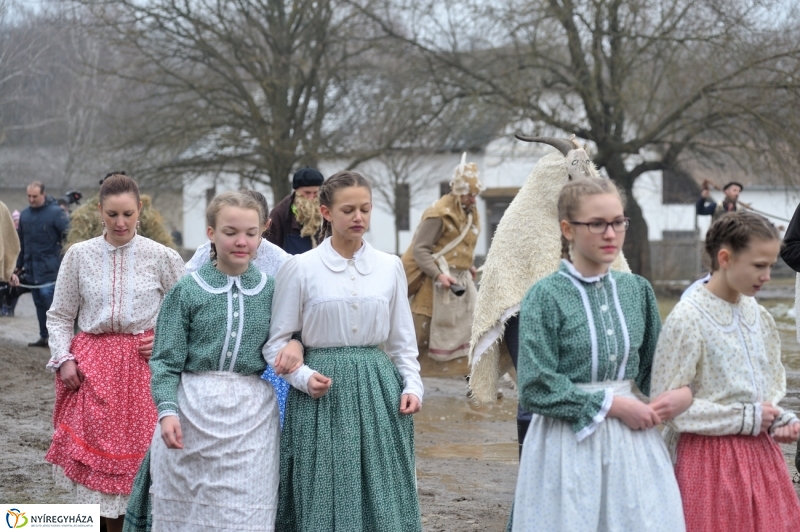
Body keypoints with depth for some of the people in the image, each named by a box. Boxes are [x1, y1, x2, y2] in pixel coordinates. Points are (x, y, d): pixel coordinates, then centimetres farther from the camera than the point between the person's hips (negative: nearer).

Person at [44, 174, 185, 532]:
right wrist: (63, 359, -1)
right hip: (93, 366, 1)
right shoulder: (80, 255, 4)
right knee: (95, 451, 1)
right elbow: (59, 315, 10)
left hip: (144, 365, -1)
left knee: (139, 451, -2)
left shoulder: (162, 257, 0)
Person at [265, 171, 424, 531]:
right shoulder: (300, 268, -3)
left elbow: (402, 340, 13)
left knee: (383, 501, 4)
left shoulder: (390, 267, 6)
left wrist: (412, 385, 0)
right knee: (326, 499, 2)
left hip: (379, 390, 2)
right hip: (323, 396, -2)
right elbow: (277, 342, 1)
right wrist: (304, 377, -14)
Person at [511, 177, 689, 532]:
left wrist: (684, 392, -5)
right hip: (570, 445, -4)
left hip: (634, 442, 4)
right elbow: (536, 389, -12)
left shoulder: (637, 290, 6)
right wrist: (611, 404, -13)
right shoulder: (545, 297, -8)